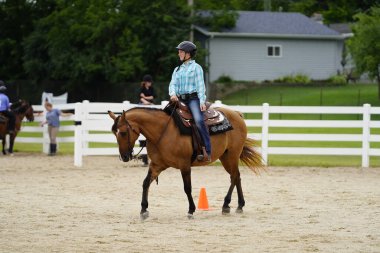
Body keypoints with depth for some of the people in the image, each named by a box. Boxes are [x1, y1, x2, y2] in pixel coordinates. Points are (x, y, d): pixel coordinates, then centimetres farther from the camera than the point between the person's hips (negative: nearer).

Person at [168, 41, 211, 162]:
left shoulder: (196, 67, 4)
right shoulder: (177, 69, 21)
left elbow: (200, 85, -4)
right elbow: (173, 84, 10)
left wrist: (202, 101, -16)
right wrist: (173, 94, -13)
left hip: (193, 98, -7)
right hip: (180, 100, 7)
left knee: (199, 121, -27)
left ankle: (208, 152, -32)